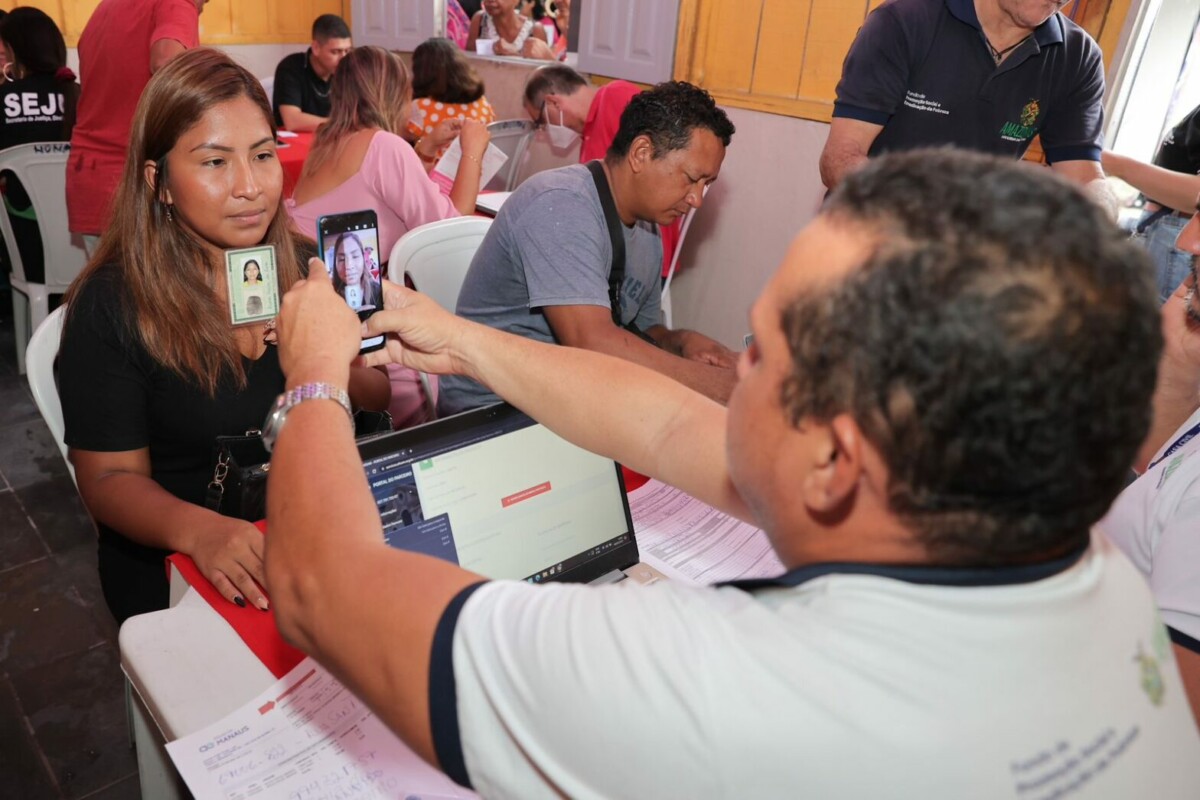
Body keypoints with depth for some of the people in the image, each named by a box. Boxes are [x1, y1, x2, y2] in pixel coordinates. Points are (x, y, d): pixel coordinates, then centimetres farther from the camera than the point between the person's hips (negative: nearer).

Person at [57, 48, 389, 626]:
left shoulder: (306, 266, 3)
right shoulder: (110, 304, -9)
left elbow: (372, 398, 9)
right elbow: (110, 476, -7)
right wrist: (198, 530, -28)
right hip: (177, 567, -4)